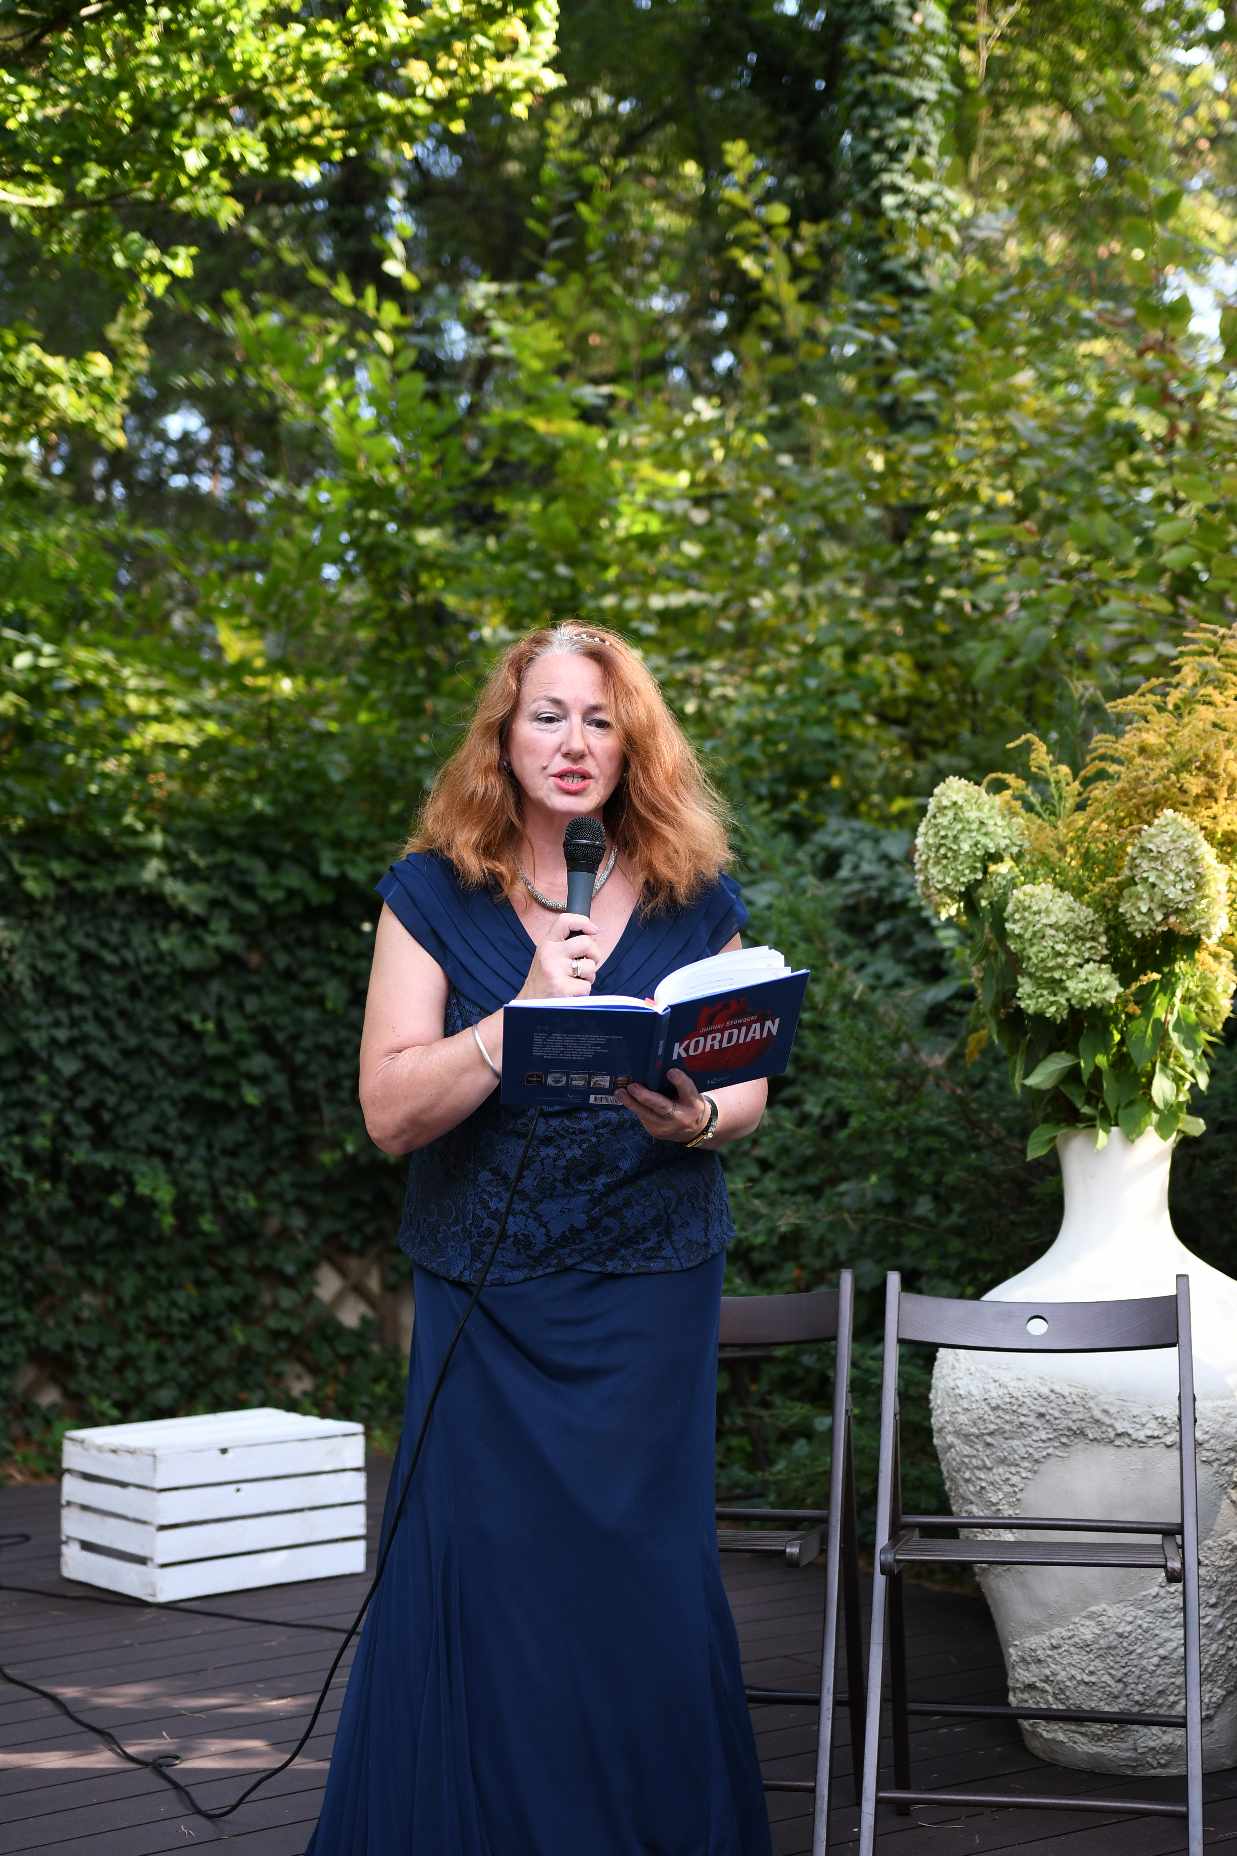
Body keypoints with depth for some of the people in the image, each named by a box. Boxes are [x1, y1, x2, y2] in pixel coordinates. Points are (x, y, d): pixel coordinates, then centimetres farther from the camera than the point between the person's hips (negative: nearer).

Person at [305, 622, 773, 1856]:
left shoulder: (696, 902, 5)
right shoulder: (432, 897, 1)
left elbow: (747, 1086, 11)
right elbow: (389, 1111, -7)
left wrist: (697, 1117, -13)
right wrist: (521, 1017, -20)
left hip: (650, 1301, 1)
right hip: (487, 1303, -1)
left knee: (646, 1586, 2)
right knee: (478, 1587, -2)